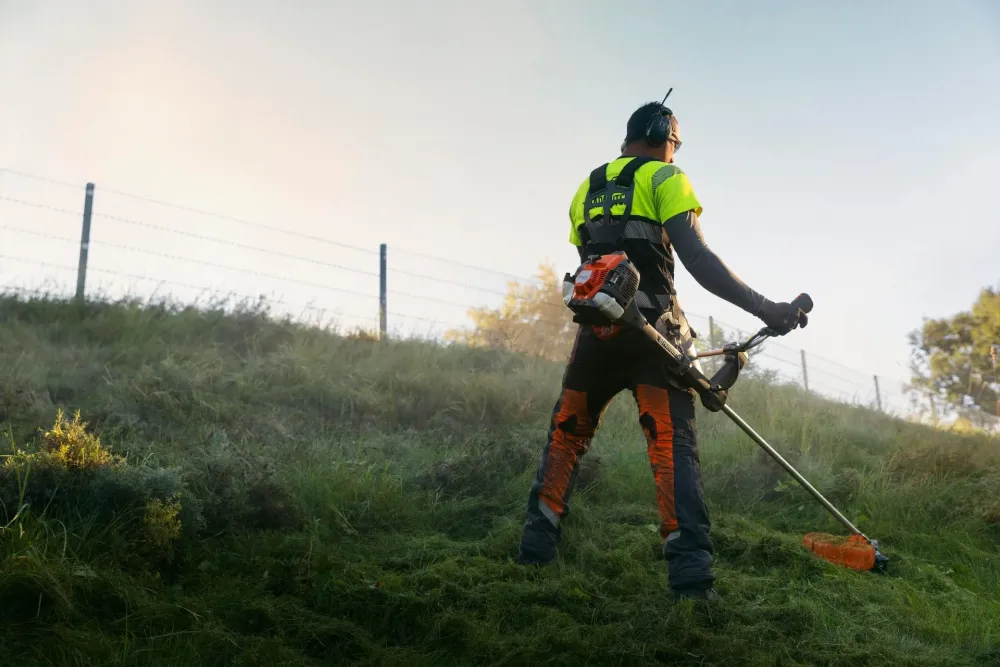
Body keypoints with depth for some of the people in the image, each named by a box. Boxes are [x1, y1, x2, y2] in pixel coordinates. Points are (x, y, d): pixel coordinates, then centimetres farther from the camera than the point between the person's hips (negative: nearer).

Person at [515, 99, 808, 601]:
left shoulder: (586, 189, 21)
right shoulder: (665, 178, 1)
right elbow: (696, 258, -13)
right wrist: (765, 308, -18)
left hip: (595, 327, 5)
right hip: (652, 328, -4)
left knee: (566, 436, 16)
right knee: (674, 446, -5)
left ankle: (536, 547, 14)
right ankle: (691, 574, -13)